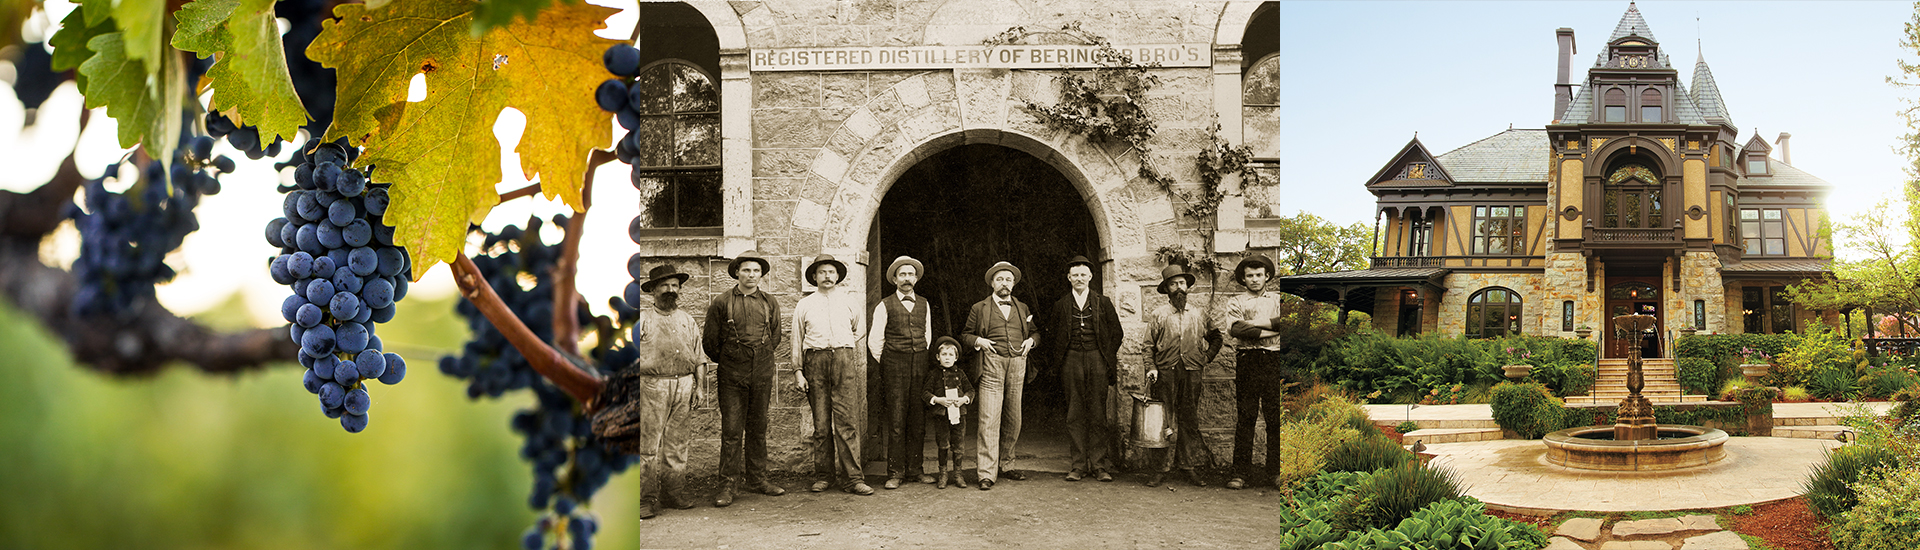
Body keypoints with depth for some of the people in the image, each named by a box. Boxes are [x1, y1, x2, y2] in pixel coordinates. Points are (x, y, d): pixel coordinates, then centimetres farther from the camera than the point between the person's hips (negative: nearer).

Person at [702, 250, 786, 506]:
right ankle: (729, 484, 0)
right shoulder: (721, 302, 0)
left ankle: (757, 479, 17)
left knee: (758, 428, 9)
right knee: (731, 430, -4)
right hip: (732, 376, -3)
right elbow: (711, 341, 6)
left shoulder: (770, 303, 8)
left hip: (762, 374, 3)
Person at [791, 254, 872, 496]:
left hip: (845, 359, 0)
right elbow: (797, 340, 12)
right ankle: (824, 475, 8)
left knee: (847, 421, -7)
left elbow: (861, 330, 26)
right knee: (821, 422, 1)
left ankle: (853, 477, -8)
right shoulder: (804, 305, 13)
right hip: (815, 361, 1)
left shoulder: (850, 300, 14)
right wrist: (798, 370, 4)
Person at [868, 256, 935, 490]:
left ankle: (915, 468, 12)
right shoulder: (885, 306, 4)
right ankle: (895, 473, -2)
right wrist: (884, 364, 8)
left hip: (920, 365, 4)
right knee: (896, 421, -6)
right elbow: (874, 340, 6)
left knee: (918, 420, 4)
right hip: (895, 366, -3)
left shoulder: (924, 305, 16)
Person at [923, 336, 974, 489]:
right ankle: (943, 474, 13)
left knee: (957, 446, 5)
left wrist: (964, 399, -7)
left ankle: (957, 474, 14)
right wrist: (938, 400, -14)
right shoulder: (934, 374, 1)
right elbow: (926, 392, -1)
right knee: (943, 446, 1)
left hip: (958, 414, 2)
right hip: (941, 415, -2)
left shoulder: (960, 373, 8)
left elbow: (970, 390, 11)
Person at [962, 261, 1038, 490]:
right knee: (989, 419, -11)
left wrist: (1031, 340, 4)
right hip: (992, 366, -4)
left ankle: (1005, 465, 22)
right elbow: (965, 334, 12)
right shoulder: (979, 308, 10)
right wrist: (978, 340, -7)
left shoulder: (1023, 308, 18)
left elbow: (1036, 331, 25)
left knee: (1013, 419, 8)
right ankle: (986, 473, -11)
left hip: (1017, 366, 4)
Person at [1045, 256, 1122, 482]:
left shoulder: (1103, 303, 8)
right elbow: (1052, 334, 14)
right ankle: (1077, 465, 5)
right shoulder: (1061, 305, 9)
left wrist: (1109, 358, 5)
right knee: (1074, 415, 1)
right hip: (1071, 362, 1)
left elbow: (1116, 332, 10)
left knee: (1098, 413, 0)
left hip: (1097, 361, 0)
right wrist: (1060, 357, 6)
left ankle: (1099, 465, 4)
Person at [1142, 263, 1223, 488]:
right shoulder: (1157, 315, 6)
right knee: (1164, 421, -4)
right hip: (1165, 373, -2)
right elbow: (1149, 345, 5)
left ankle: (1188, 467, 9)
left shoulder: (1199, 315, 12)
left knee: (1190, 421, 3)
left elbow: (1215, 338, 24)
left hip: (1192, 373, 2)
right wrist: (1151, 368, -8)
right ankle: (1162, 468, 1)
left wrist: (1206, 358, 12)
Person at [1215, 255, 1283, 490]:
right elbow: (1234, 328, -5)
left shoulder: (1276, 301, 18)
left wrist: (1254, 323, -9)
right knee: (1244, 418, -4)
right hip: (1246, 362, -1)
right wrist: (1267, 331, -8)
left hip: (1273, 362, 1)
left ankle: (1275, 471, 6)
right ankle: (1240, 473, -3)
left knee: (1275, 419, -1)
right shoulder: (1235, 302, 14)